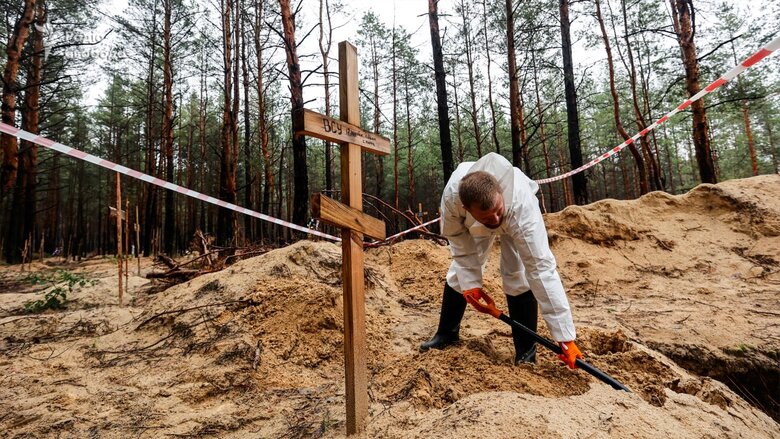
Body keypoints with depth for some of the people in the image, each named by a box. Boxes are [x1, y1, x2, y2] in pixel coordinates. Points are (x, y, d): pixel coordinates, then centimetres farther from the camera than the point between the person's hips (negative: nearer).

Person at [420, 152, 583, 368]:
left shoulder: (522, 208, -47)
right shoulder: (452, 195, -42)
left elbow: (541, 268, -47)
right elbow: (458, 239, -21)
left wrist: (565, 336, -44)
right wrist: (470, 282, -23)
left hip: (514, 219, -2)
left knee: (518, 274, -20)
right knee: (460, 272, 3)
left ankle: (526, 352, -3)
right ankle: (446, 334, 26)